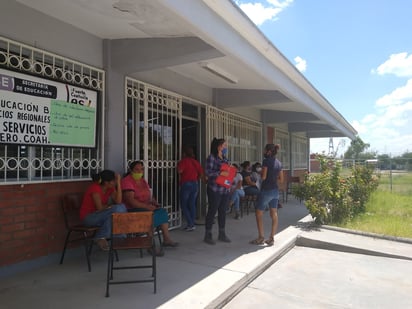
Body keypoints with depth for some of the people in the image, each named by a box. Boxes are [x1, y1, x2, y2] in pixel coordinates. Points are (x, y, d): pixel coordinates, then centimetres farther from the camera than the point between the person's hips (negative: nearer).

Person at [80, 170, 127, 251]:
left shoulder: (110, 188, 1)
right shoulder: (95, 188, -21)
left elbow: (118, 202, -14)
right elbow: (99, 208, -24)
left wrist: (118, 183, -15)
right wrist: (110, 206, -4)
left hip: (99, 215, 7)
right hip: (88, 217, -7)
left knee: (122, 207, -16)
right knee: (117, 209, -27)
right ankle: (100, 237, -13)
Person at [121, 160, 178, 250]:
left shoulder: (143, 180, 16)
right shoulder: (127, 181, -12)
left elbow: (149, 195, 22)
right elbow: (131, 200, -23)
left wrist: (154, 203, 0)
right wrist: (146, 206, -29)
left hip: (146, 208, 9)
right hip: (132, 210, -8)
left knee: (162, 212, -12)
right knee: (152, 215, -31)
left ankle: (166, 239, -9)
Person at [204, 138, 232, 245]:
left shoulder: (224, 158, 15)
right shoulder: (211, 157, -7)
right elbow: (208, 172, -15)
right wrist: (220, 173, -24)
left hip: (225, 190, 7)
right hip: (215, 190, -7)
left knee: (223, 211, 12)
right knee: (212, 211, 0)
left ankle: (222, 234, 23)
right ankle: (208, 235, 11)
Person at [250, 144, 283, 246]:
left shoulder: (266, 161, -13)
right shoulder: (278, 163, 9)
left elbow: (263, 177, -16)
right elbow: (281, 179, 13)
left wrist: (260, 172, 3)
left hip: (266, 190, -7)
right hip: (275, 190, 7)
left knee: (258, 213, 4)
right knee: (274, 214, 8)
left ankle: (261, 237, 5)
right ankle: (271, 238, 12)